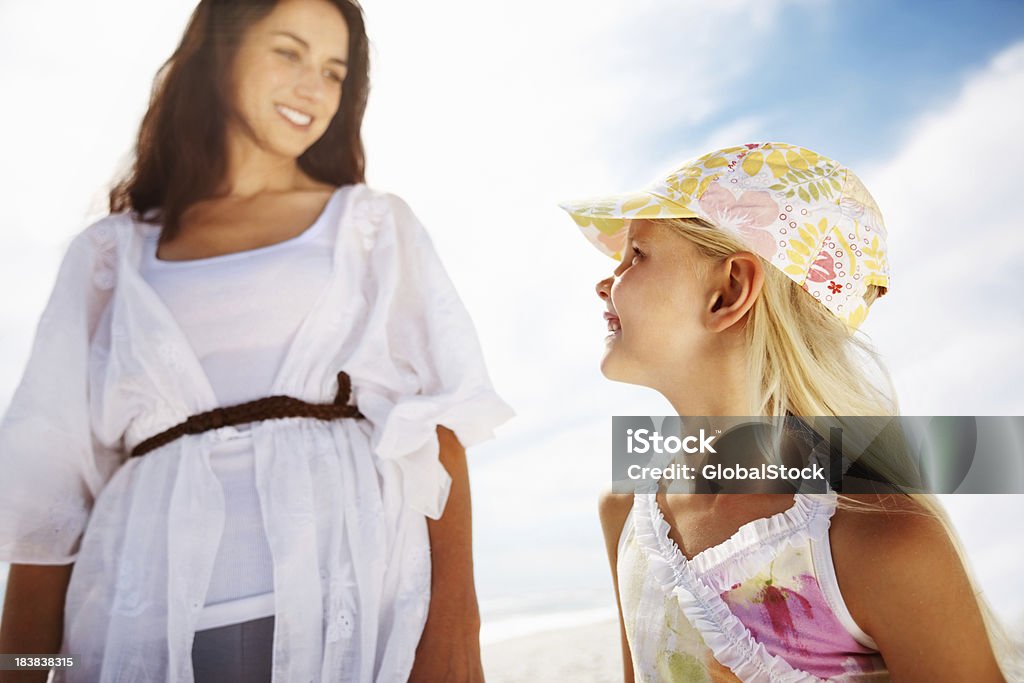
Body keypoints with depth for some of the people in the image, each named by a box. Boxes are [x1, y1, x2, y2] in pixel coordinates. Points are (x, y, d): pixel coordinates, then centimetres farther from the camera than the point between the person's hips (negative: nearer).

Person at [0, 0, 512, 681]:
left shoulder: (377, 226, 11)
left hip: (348, 595, 0)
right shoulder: (112, 254, 13)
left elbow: (438, 422, 0)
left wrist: (454, 616, -12)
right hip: (151, 615, 1)